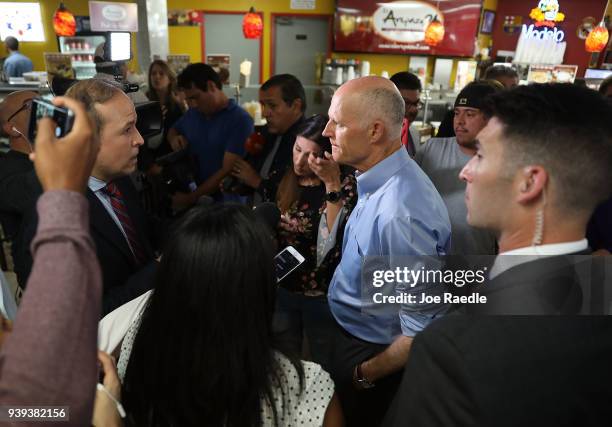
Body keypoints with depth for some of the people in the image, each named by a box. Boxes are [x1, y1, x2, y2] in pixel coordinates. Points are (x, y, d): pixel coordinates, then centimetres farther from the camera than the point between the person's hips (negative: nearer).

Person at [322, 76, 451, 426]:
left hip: (371, 356, -8)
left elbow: (423, 331, -29)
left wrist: (364, 375, -16)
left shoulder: (400, 213, -36)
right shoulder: (381, 181, -5)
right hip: (352, 337, 8)